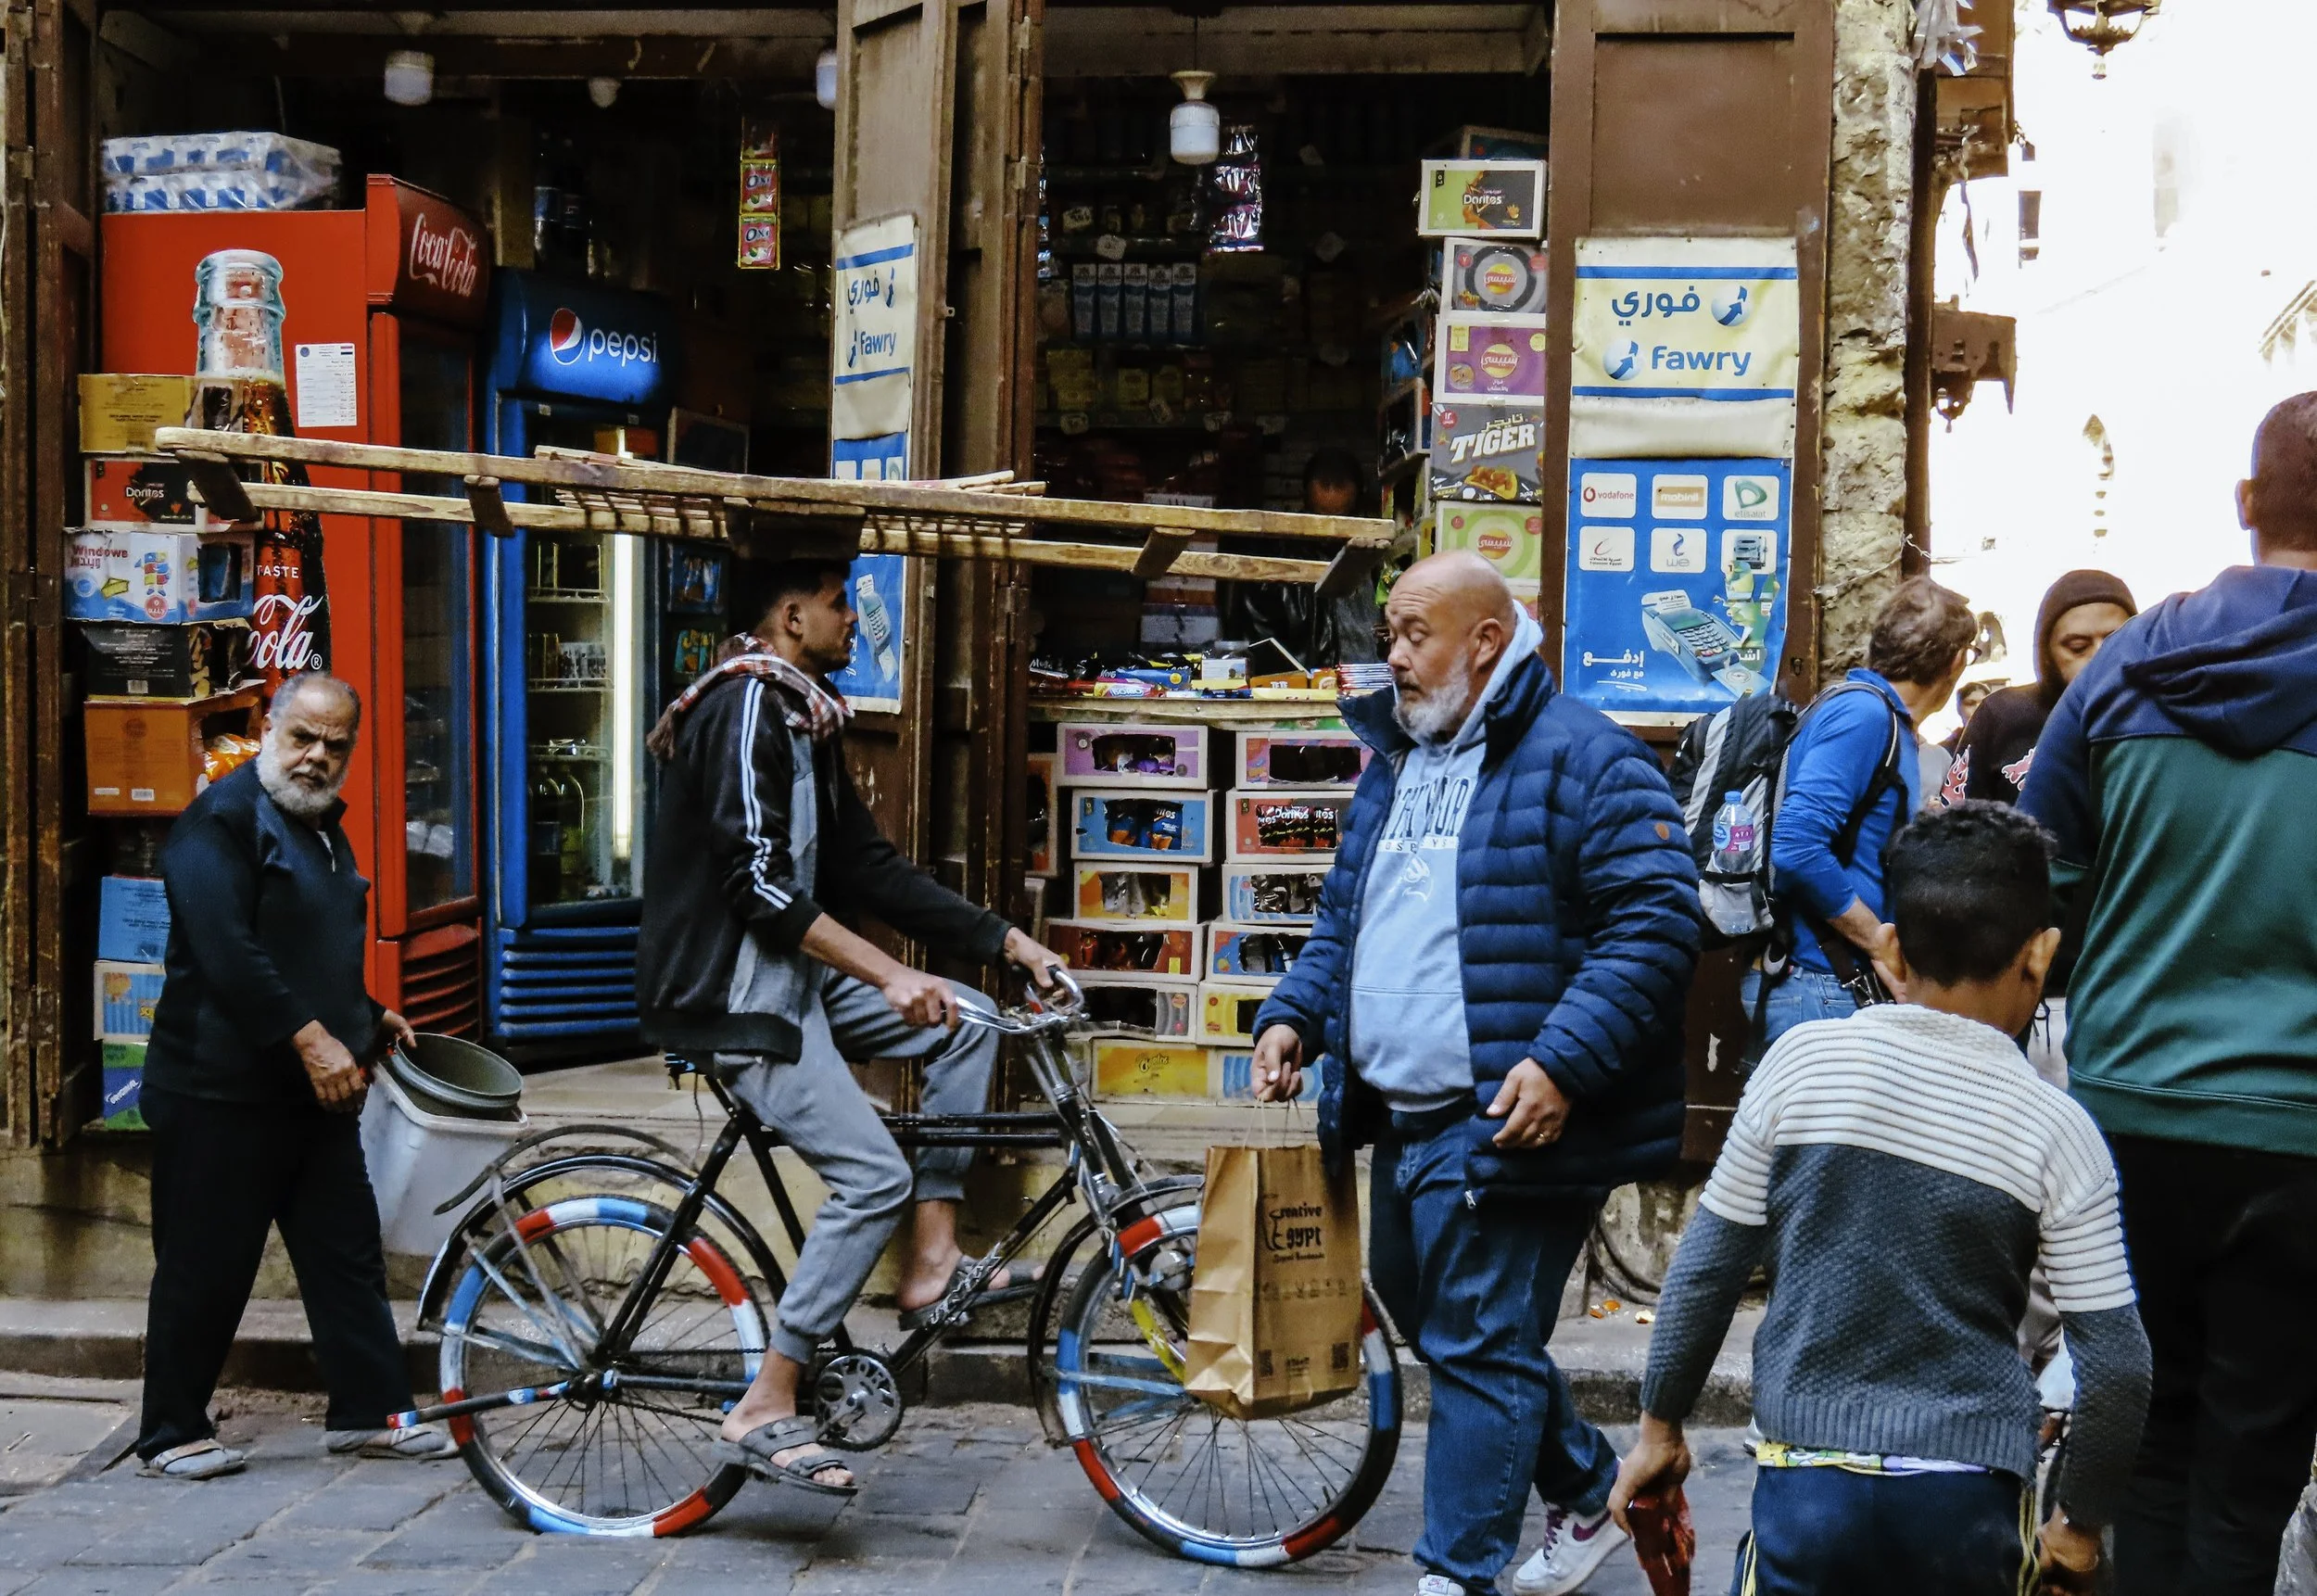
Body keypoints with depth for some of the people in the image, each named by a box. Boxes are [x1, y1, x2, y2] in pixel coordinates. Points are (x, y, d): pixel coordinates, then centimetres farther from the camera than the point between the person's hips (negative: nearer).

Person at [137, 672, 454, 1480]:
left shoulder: (323, 827, 17)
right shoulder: (223, 818, -12)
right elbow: (225, 953, -23)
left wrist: (368, 1016, 15)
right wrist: (311, 1039, -25)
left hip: (315, 1090, 9)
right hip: (221, 1092, -8)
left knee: (349, 1256, 9)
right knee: (205, 1268, 1)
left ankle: (370, 1410, 17)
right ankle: (172, 1434, 14)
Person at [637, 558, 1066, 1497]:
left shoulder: (803, 719, 15)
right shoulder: (744, 707, -16)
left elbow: (866, 867, 13)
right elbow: (758, 882, -24)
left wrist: (1006, 940, 7)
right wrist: (889, 976, -27)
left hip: (792, 975, 10)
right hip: (730, 988, -10)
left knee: (964, 1027, 6)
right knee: (874, 1178, -16)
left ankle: (933, 1263, 7)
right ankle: (766, 1409, -9)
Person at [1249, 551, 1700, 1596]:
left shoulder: (1583, 759, -11)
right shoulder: (1393, 763, 15)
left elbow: (1657, 924, -18)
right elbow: (1345, 917, 24)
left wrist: (1563, 1059, -26)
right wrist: (1294, 1013, 7)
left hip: (1509, 1122, -9)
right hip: (1404, 1119, 9)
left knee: (1480, 1349, -4)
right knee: (1422, 1315, 20)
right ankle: (1589, 1492, 38)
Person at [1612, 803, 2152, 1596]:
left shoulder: (1801, 1060, -3)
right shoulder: (2057, 1132, -4)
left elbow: (1706, 1267, 1)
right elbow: (2116, 1366, -2)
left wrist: (1659, 1426, 13)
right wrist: (2078, 1525, 13)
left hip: (1809, 1479, 0)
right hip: (1969, 1501, 1)